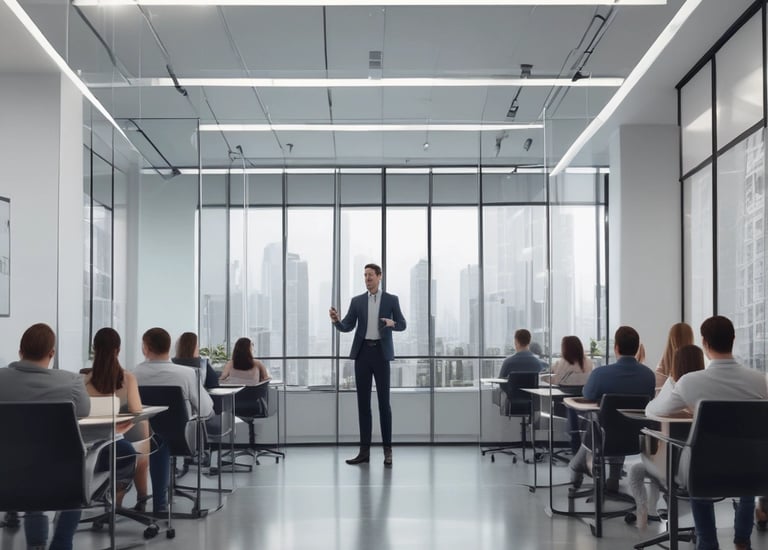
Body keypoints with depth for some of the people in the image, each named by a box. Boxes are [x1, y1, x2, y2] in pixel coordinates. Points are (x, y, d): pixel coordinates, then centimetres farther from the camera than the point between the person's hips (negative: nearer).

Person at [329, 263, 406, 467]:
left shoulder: (391, 299, 4)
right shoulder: (357, 301, 10)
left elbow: (402, 325, 5)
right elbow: (347, 327, 3)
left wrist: (392, 323, -18)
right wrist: (336, 320, -19)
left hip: (381, 353, -2)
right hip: (362, 353, 3)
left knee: (384, 402, -3)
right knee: (363, 402, 3)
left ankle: (387, 450, 4)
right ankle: (364, 450, 8)